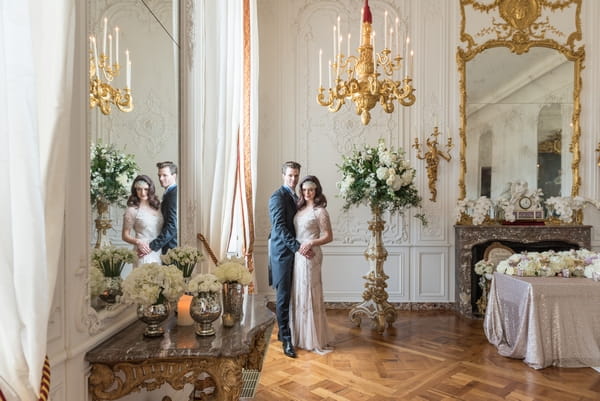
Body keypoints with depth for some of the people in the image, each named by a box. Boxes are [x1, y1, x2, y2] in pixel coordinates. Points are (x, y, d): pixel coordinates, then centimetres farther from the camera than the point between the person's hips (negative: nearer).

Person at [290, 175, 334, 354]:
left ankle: (315, 339, 12)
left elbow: (328, 236, -10)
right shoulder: (300, 208, 11)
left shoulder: (320, 211, -9)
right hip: (297, 254, 7)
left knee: (310, 294, -1)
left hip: (310, 255, -7)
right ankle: (301, 335, 26)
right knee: (298, 294, 13)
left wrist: (311, 243, -23)